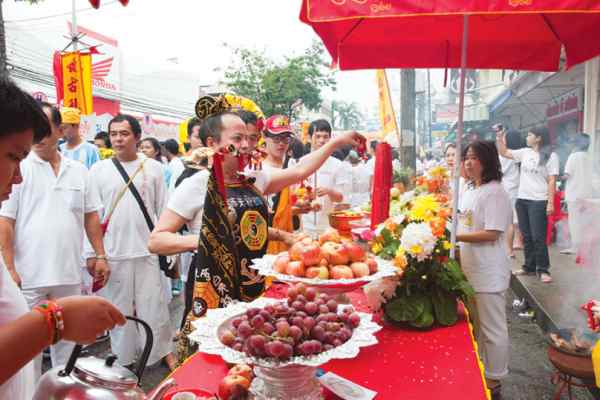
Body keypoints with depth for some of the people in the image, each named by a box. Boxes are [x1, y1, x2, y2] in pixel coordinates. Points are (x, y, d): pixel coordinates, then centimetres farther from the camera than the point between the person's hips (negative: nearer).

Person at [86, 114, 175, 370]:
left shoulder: (153, 168, 2)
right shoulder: (98, 170, 3)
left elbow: (164, 211, 4)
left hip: (148, 250, -1)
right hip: (113, 251, 1)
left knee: (154, 304, 6)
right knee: (119, 306, 11)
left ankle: (164, 350, 23)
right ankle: (122, 357, 27)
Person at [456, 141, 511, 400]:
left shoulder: (495, 193, -16)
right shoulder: (469, 190, 11)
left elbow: (492, 234, -21)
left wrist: (455, 236, -21)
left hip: (488, 273, -8)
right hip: (469, 269, 8)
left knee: (492, 329, 6)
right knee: (474, 325, 19)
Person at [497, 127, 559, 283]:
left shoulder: (550, 156, -6)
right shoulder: (525, 152, 9)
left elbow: (552, 181, -10)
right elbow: (504, 153, 19)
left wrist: (550, 202, -15)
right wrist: (500, 138, 6)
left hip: (538, 201, -6)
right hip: (522, 200, 6)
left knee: (538, 237, -5)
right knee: (526, 236, 12)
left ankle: (543, 270, 6)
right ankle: (529, 267, 21)